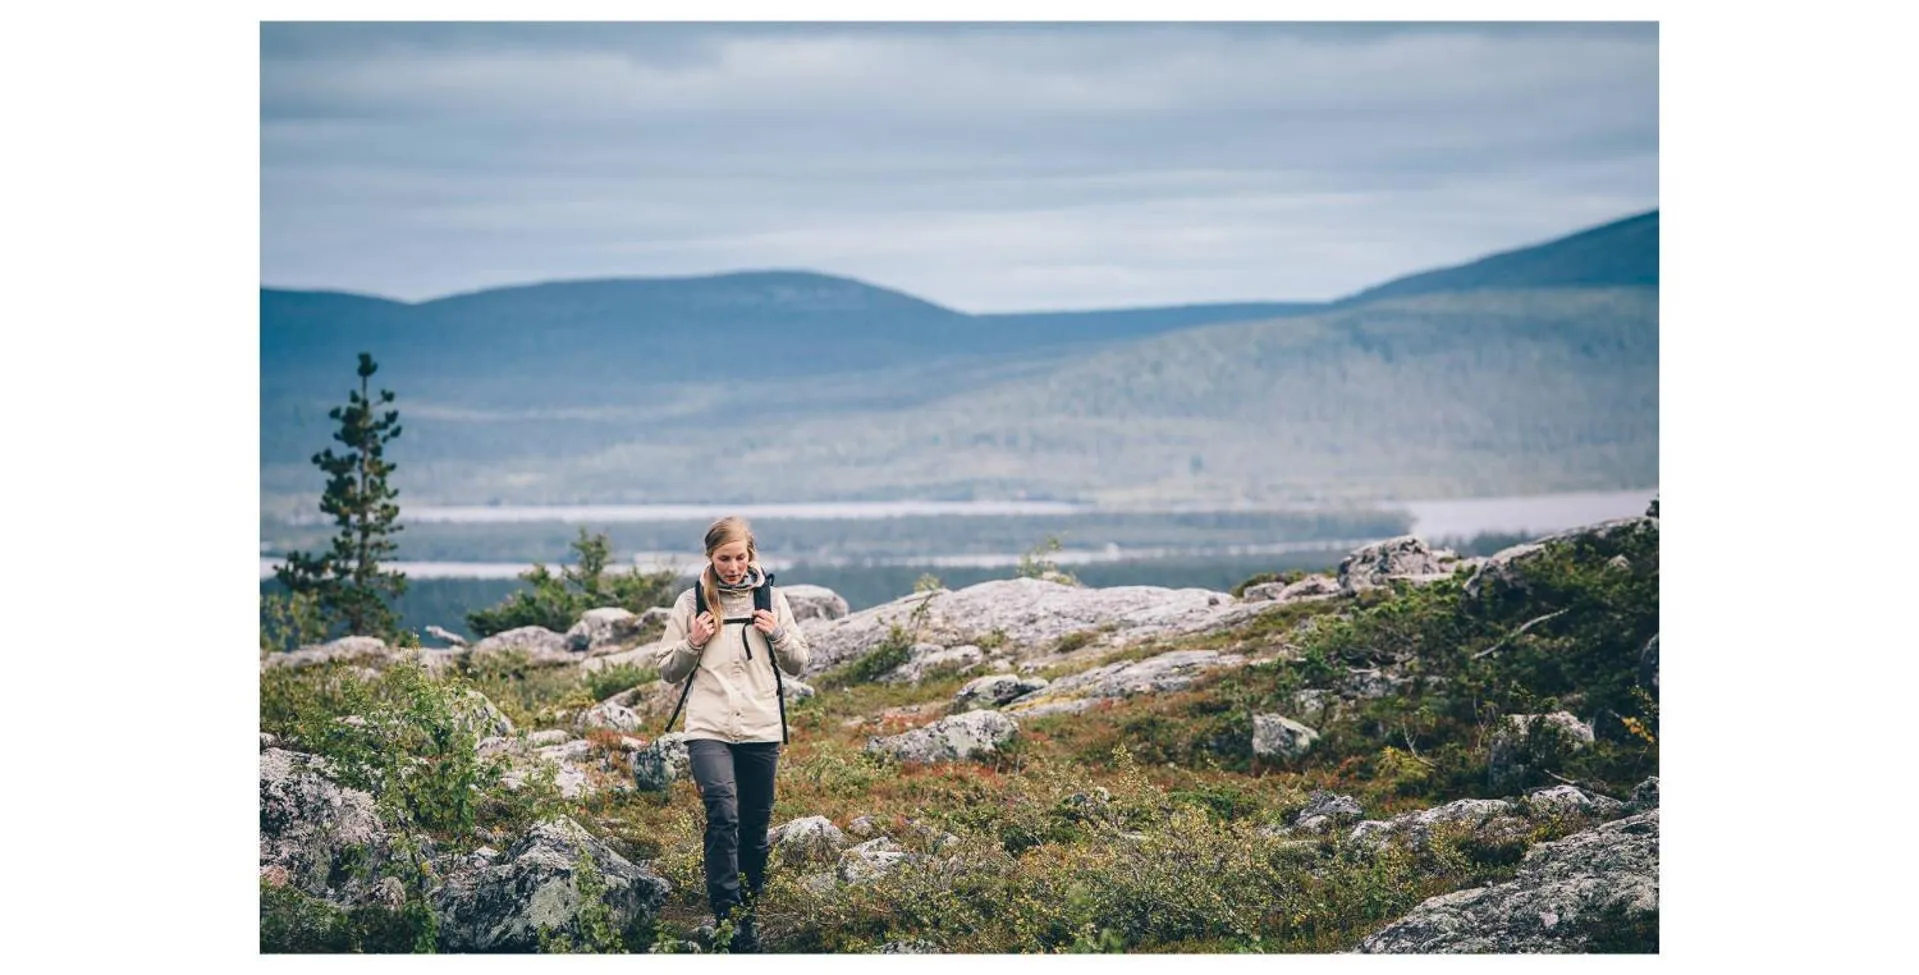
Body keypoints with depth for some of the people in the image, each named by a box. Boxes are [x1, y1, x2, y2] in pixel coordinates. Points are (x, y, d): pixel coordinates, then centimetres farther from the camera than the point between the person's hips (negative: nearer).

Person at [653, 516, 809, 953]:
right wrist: (693, 643, -9)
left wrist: (778, 634, -6)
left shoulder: (771, 598, 8)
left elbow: (797, 664, 13)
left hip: (762, 730, 2)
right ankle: (731, 919, -22)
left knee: (754, 828, 8)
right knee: (723, 816, -20)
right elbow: (668, 671, 9)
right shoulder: (692, 602, 4)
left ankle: (749, 912, 24)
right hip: (709, 728, -2)